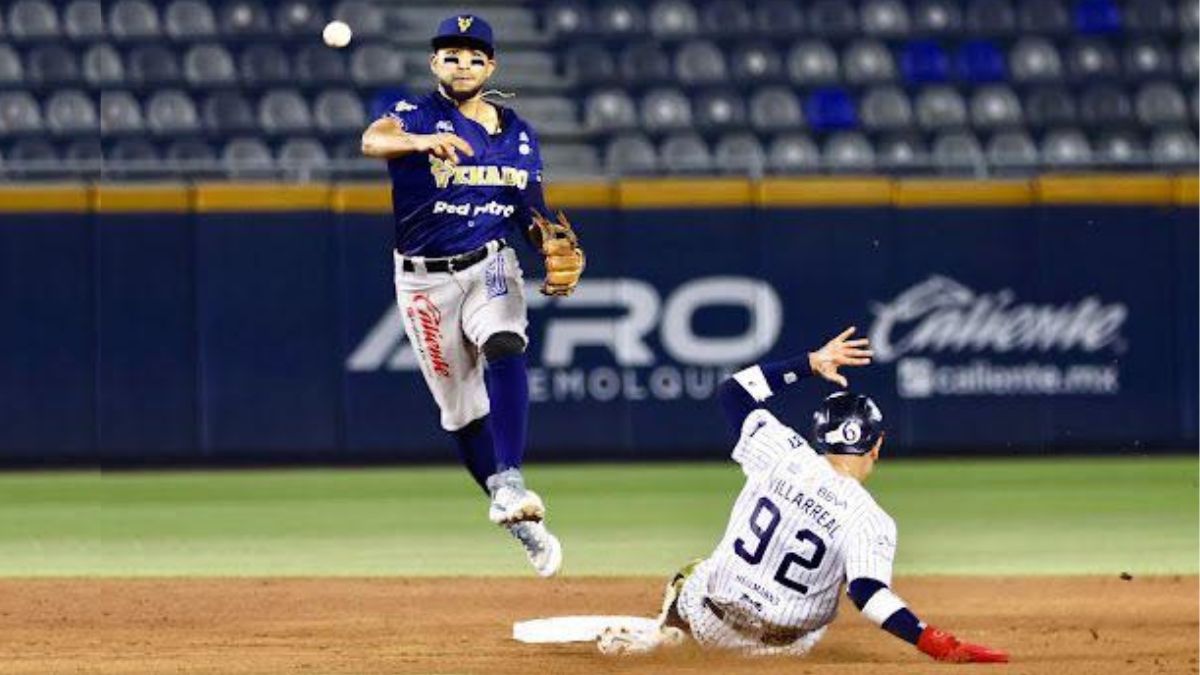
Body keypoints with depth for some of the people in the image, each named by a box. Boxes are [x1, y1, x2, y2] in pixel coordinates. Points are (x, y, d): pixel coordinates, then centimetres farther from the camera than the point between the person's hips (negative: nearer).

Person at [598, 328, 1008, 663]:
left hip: (710, 621, 2)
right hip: (786, 646, -2)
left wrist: (812, 363, 7)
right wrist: (940, 646, -38)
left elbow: (732, 391, 3)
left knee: (690, 581, 37)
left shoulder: (783, 455, -10)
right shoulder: (870, 522, -18)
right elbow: (867, 594, -33)